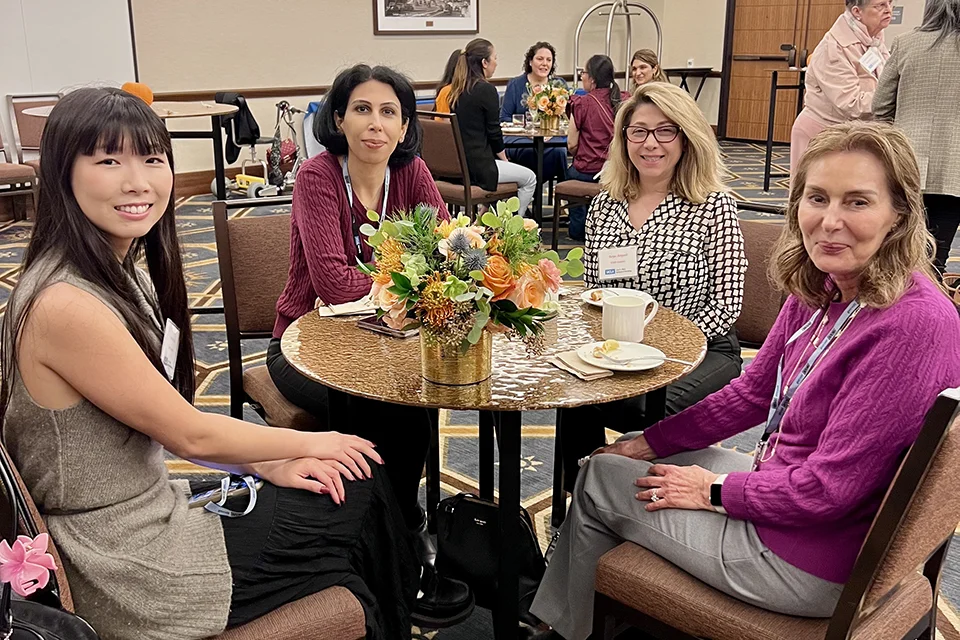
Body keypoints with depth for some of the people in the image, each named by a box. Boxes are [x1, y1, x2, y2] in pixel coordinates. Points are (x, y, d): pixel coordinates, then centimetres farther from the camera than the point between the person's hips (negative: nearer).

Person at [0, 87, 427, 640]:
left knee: (363, 484, 11)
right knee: (361, 502, 4)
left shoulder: (120, 274, 3)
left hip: (145, 508, 8)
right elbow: (190, 434, -19)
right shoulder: (68, 307, -27)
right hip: (129, 572, -8)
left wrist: (269, 465, -3)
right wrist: (307, 443, -5)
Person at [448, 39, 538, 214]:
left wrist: (501, 160, 18)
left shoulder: (457, 90, 9)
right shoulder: (486, 90, -14)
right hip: (477, 166, -8)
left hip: (458, 164, 8)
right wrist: (504, 159, 7)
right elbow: (494, 132, -10)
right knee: (529, 179, 12)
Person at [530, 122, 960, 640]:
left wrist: (716, 491, -13)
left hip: (811, 563, -8)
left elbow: (830, 487, -27)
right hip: (785, 486, 8)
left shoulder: (914, 325, -29)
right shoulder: (819, 291, -2)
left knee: (600, 480, 2)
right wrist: (650, 443, 6)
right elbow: (754, 391, 8)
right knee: (619, 457, 17)